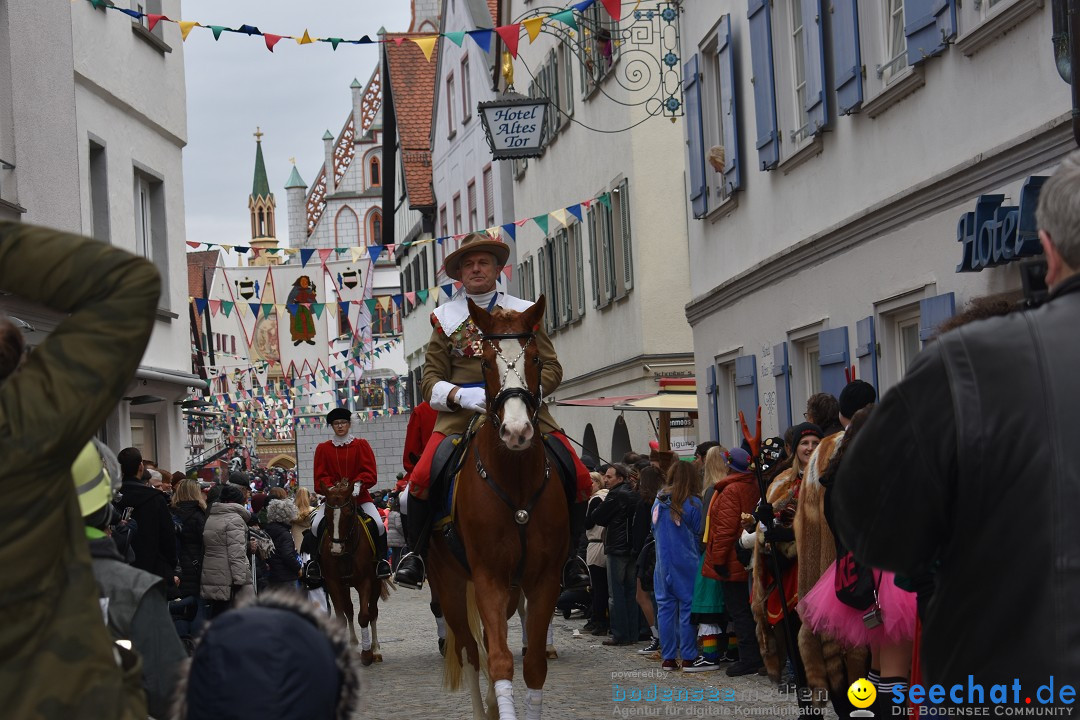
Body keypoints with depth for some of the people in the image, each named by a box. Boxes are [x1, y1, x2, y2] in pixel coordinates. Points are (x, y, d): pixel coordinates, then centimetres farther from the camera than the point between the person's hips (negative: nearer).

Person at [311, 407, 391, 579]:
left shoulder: (361, 445, 5)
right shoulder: (323, 449, 8)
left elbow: (370, 472, -2)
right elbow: (320, 476, 2)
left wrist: (358, 484, -21)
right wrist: (331, 488, -18)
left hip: (359, 495, -1)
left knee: (378, 523, -22)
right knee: (316, 526, -20)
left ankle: (381, 560, -5)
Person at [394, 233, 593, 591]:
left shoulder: (523, 312, 13)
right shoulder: (445, 317, 13)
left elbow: (551, 368, 8)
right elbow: (432, 379, 8)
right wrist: (462, 396, -14)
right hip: (462, 411, 0)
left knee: (579, 477, -16)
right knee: (421, 477, -24)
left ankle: (569, 555, 7)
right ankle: (415, 552, 1)